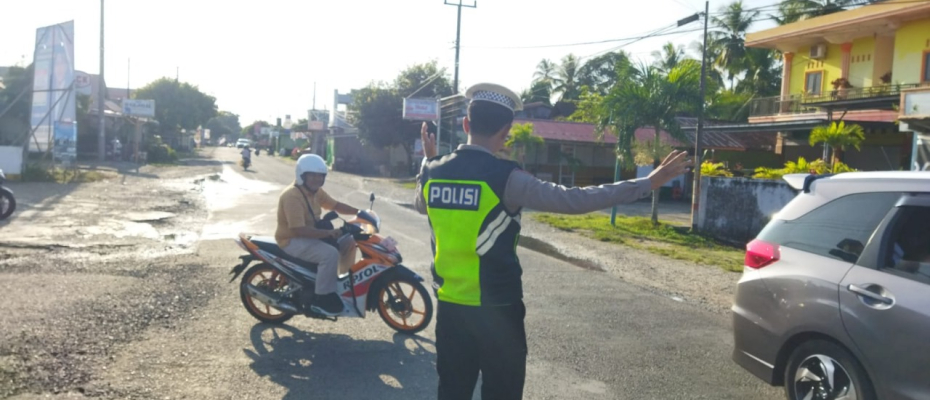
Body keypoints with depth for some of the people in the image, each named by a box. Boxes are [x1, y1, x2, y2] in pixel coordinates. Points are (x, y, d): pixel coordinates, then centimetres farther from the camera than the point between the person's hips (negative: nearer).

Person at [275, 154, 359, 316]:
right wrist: (329, 233, -37)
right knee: (330, 254, -31)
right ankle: (321, 299, -19)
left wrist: (359, 212, 0)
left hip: (312, 235, 10)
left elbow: (335, 205, 14)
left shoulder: (316, 191, 4)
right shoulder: (292, 196, -25)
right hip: (293, 241, -10)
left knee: (348, 241, 6)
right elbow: (299, 230, -32)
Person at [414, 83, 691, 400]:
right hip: (497, 310, -5)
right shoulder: (505, 177, -17)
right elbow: (573, 200, -21)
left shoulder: (433, 173, -1)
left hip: (449, 306, 5)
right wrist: (646, 184, -16)